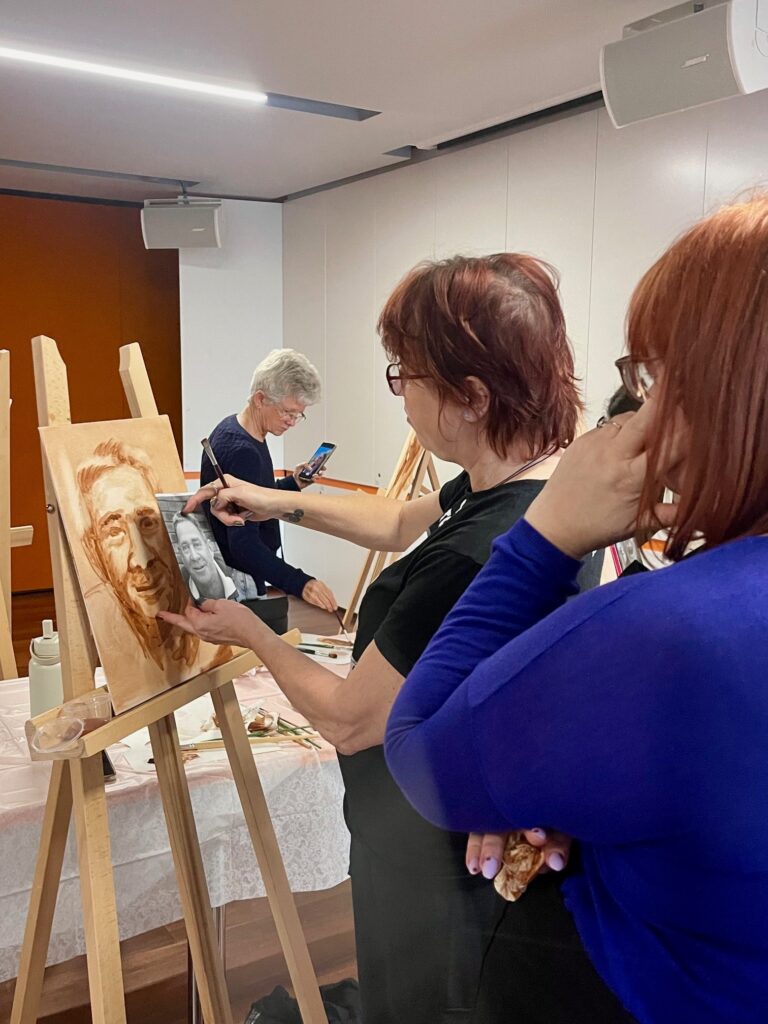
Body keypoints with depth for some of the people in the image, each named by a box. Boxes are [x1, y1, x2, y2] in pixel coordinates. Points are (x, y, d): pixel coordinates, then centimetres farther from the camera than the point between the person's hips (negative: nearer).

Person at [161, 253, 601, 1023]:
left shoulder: (475, 560, -37)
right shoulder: (541, 477, -8)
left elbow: (348, 719, -22)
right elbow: (400, 525, 12)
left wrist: (249, 633, -7)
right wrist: (281, 503, 7)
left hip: (437, 867, -8)